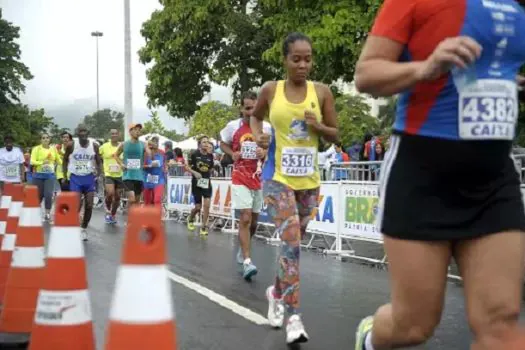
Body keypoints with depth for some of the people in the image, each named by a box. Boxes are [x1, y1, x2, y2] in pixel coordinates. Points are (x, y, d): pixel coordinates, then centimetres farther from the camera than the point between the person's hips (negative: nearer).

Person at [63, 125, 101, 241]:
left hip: (89, 177, 2)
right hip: (75, 177, -2)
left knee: (89, 206, 1)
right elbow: (65, 160, 5)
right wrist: (65, 176, -1)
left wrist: (97, 174, -5)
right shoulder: (71, 145, -8)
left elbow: (98, 162, 8)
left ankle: (83, 229, 19)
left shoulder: (94, 146, -4)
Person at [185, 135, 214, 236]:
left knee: (207, 205, -10)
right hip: (197, 183, -2)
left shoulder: (210, 156, 3)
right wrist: (194, 172, -19)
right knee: (198, 207, 2)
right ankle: (190, 219, 35)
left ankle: (203, 227, 0)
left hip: (207, 182, 2)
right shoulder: (195, 154, -7)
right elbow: (187, 167, -4)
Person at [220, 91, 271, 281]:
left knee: (254, 220, 13)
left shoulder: (267, 127, 0)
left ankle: (243, 249, 38)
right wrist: (232, 154, -7)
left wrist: (266, 152, -13)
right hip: (240, 179, -3)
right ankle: (247, 262, -14)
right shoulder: (232, 126, -3)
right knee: (245, 218, -14)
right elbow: (223, 144, 12)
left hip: (260, 178, 3)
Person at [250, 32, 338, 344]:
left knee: (295, 242, 15)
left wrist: (319, 126, -15)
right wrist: (258, 137, -2)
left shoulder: (322, 92, 0)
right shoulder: (271, 90, -1)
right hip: (278, 177, -3)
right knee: (291, 242, -15)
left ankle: (276, 292, 40)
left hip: (309, 179, 3)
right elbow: (256, 116, 18)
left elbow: (335, 136, 6)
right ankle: (294, 317, -13)